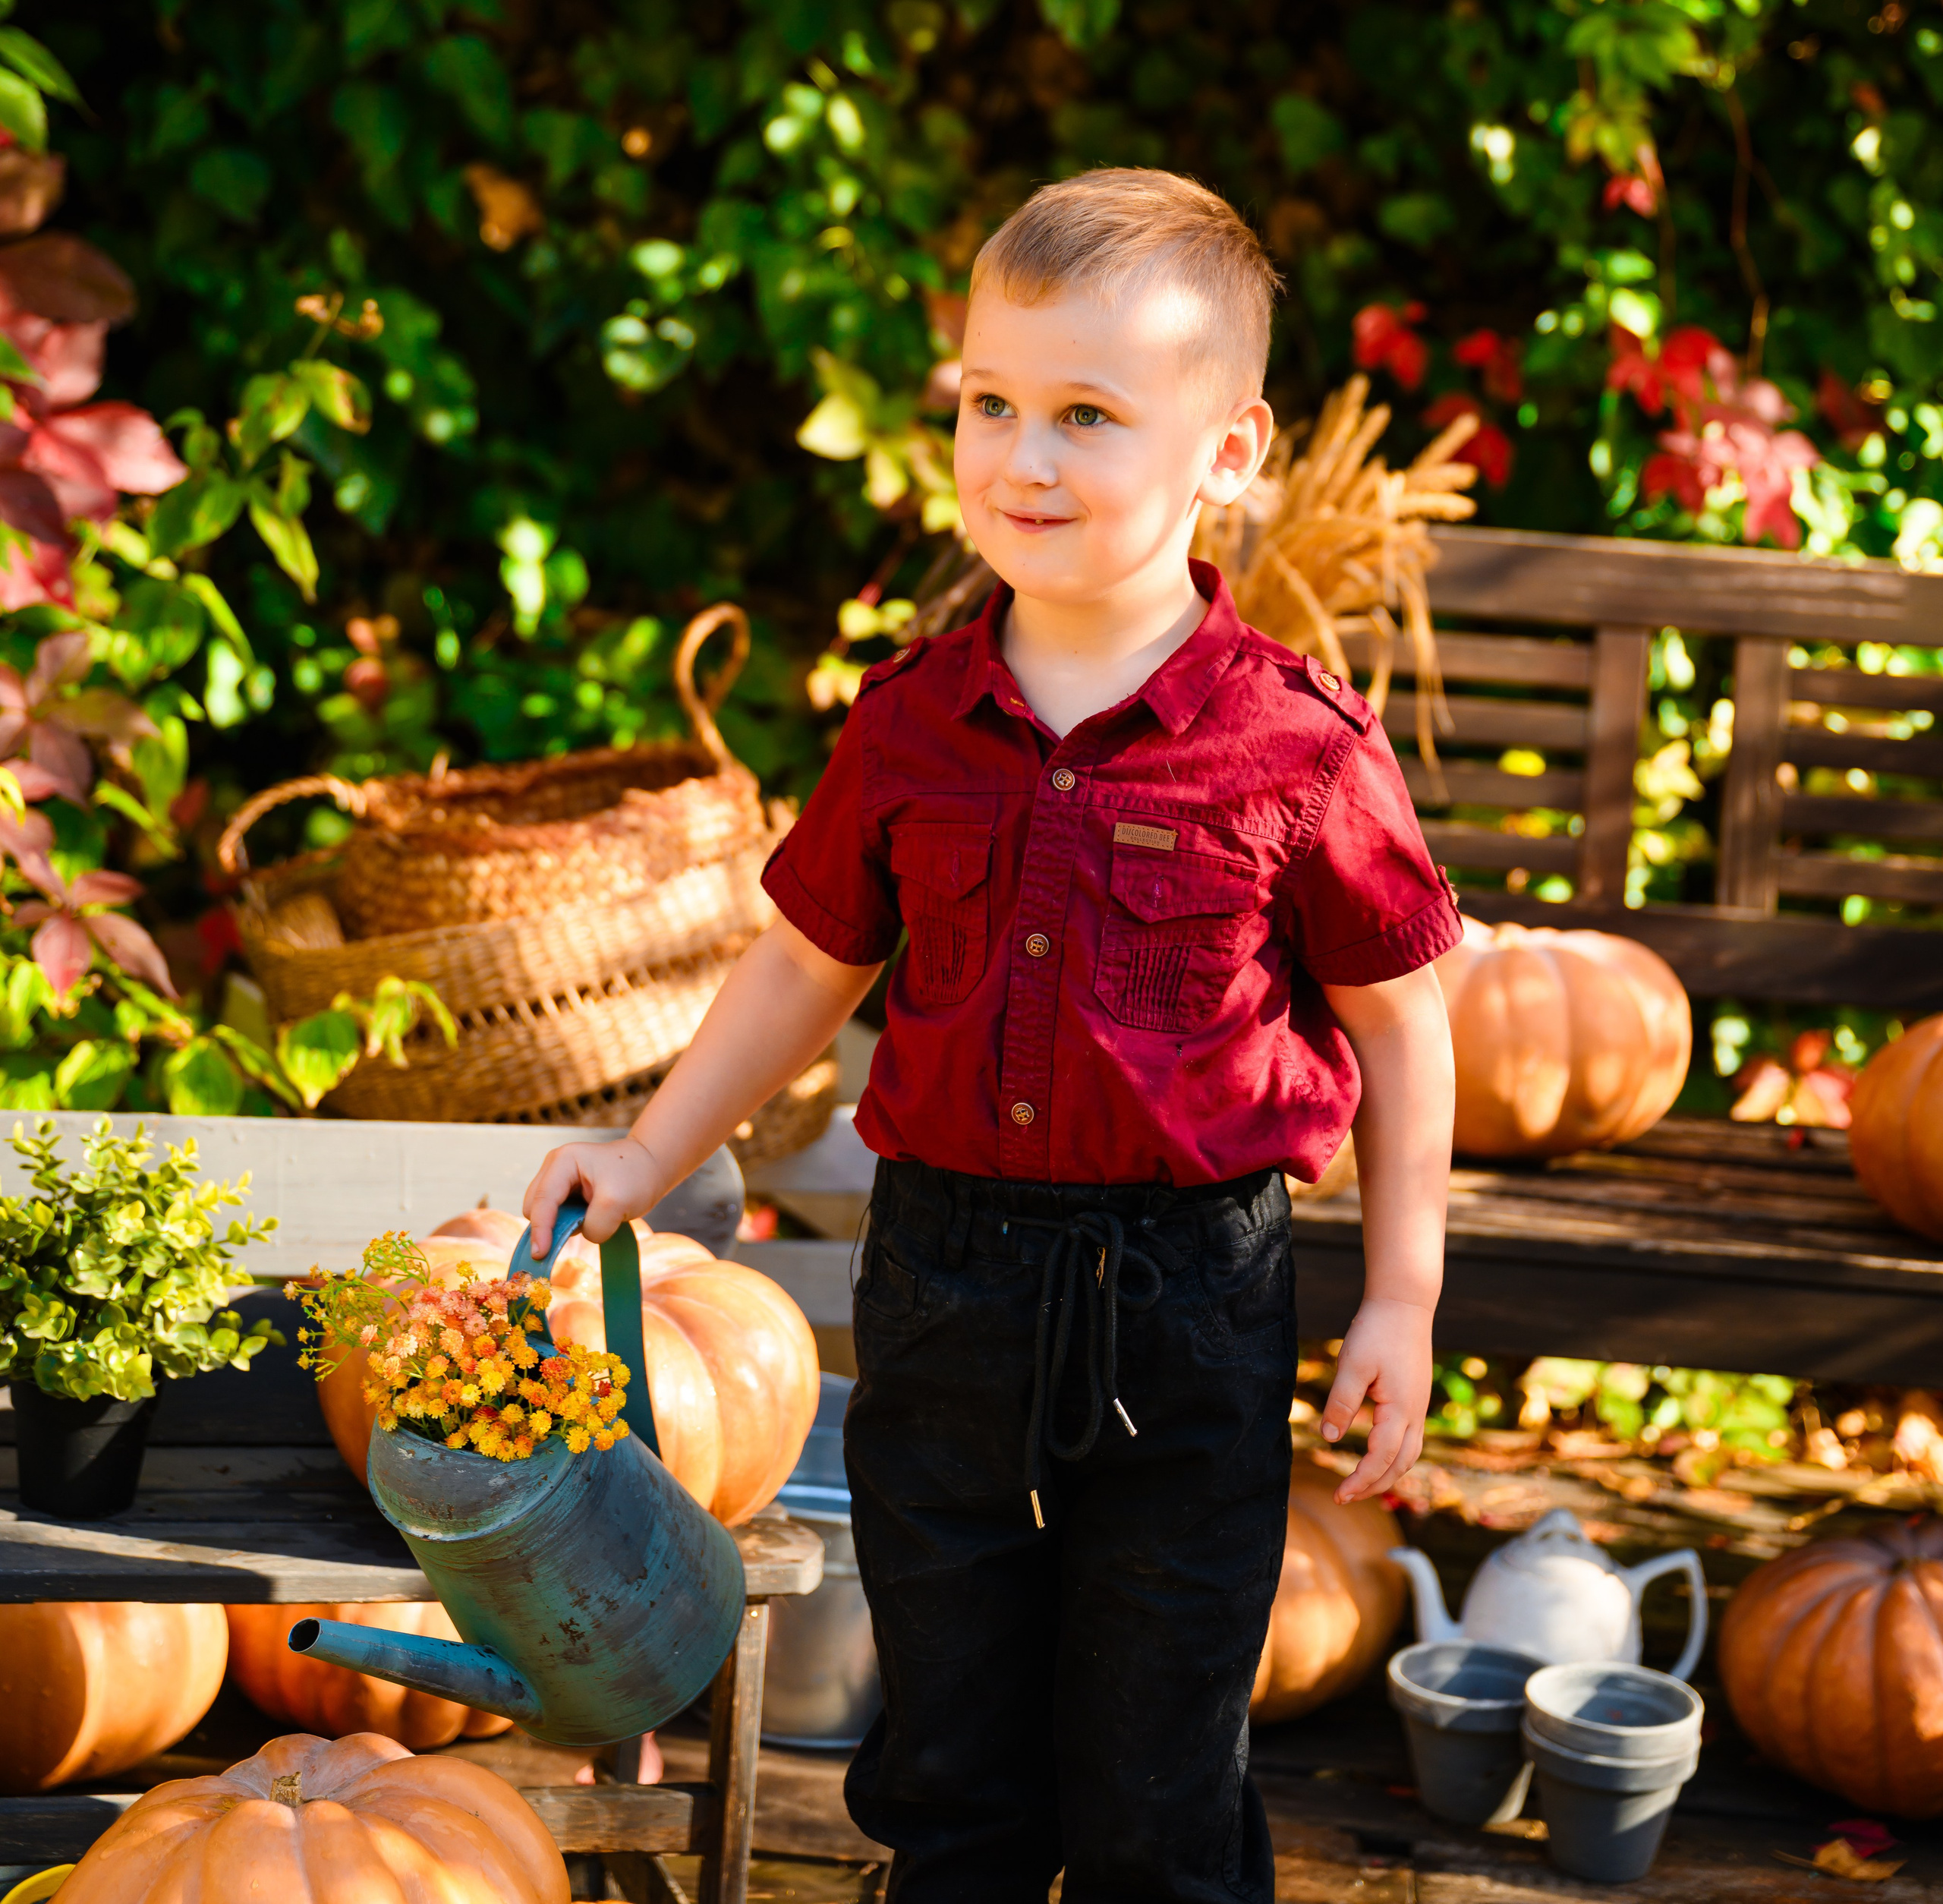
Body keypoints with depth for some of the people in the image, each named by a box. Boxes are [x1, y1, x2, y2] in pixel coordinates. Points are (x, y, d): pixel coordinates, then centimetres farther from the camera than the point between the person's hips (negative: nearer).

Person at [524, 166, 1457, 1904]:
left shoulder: (1299, 751, -12)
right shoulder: (913, 726, -2)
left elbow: (1399, 1021, -2)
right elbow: (807, 971, 11)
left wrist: (1402, 1300, 0)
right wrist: (646, 1159, 9)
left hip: (1187, 1313, -3)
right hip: (943, 1279, 3)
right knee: (950, 1765, 17)